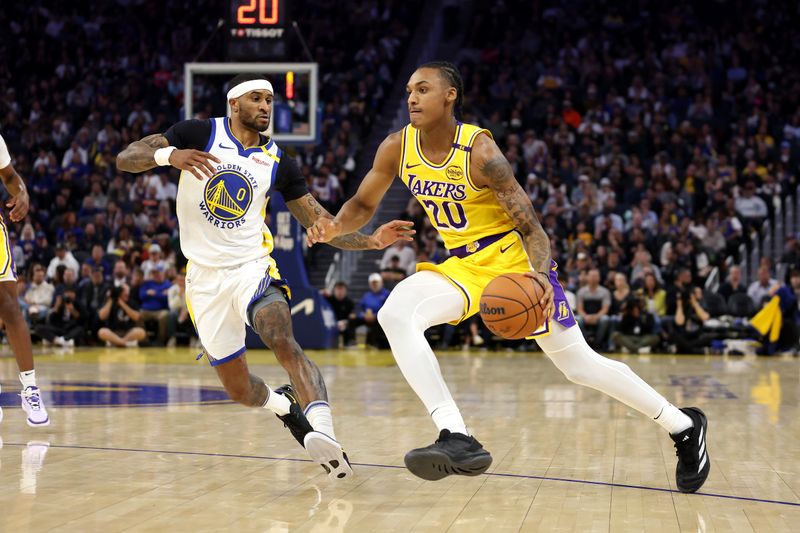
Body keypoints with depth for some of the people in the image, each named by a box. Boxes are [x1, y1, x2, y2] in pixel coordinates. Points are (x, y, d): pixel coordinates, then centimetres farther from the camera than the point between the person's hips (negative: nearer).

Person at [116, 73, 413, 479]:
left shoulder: (277, 161, 5)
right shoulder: (199, 134, -3)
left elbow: (322, 226, 7)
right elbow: (124, 159, -10)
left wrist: (372, 241, -10)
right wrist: (168, 155, -31)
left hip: (251, 268, 0)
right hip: (205, 276, 0)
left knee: (282, 340, -32)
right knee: (239, 390, 7)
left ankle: (324, 432, -48)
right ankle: (284, 404, 41)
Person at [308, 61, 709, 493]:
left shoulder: (479, 152, -23)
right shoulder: (397, 148, -7)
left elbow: (531, 226, -21)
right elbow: (363, 204, 7)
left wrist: (539, 274, -41)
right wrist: (334, 227, -16)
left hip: (511, 257, -5)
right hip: (461, 264, 5)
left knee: (579, 364, -2)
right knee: (395, 314, -23)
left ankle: (683, 426, 18)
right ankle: (457, 440, -29)